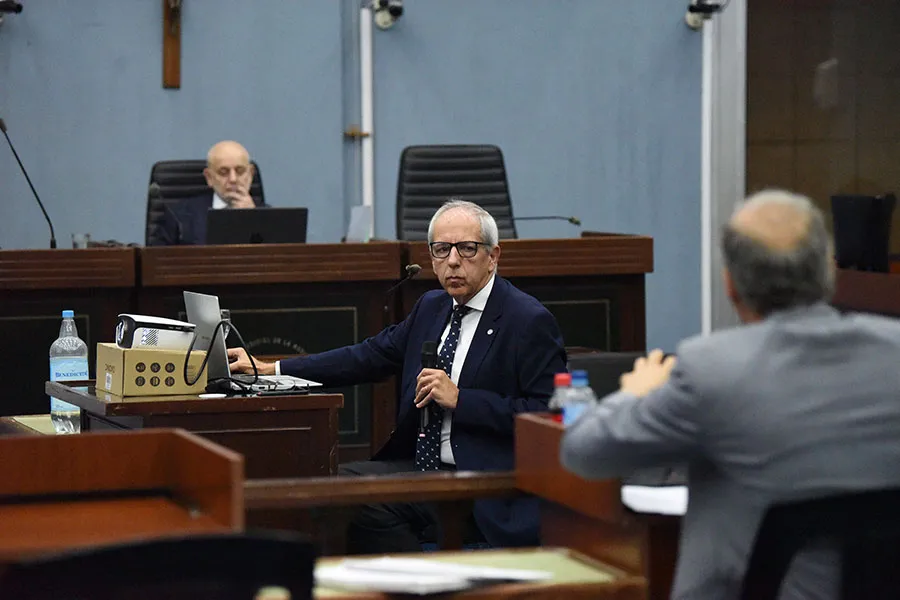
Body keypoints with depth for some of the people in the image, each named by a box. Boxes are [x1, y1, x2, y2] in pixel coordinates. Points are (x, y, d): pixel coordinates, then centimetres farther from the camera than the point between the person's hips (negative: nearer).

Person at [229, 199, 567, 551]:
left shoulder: (529, 321, -8)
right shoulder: (432, 307, 16)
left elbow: (548, 413, -15)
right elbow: (371, 356, 20)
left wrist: (459, 399, -17)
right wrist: (270, 370, 15)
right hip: (421, 468, 8)